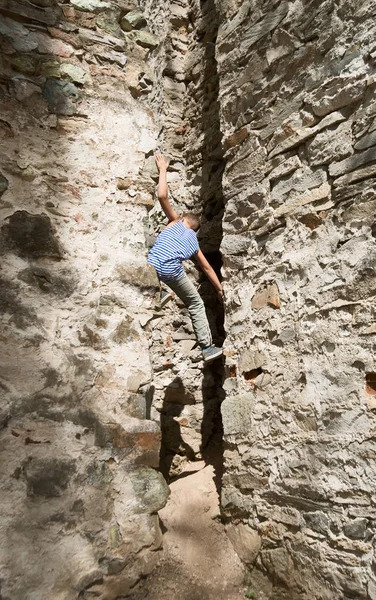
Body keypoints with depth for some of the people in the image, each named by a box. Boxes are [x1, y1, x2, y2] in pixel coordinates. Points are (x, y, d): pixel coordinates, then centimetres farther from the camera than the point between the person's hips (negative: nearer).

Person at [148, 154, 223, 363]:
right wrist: (220, 289, 42)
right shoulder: (194, 242, 30)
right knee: (196, 304, 22)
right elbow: (207, 268, 33)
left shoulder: (176, 223, 25)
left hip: (152, 266, -1)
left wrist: (163, 170, 24)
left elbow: (163, 196, 12)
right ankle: (208, 347, 19)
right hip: (172, 272, 2)